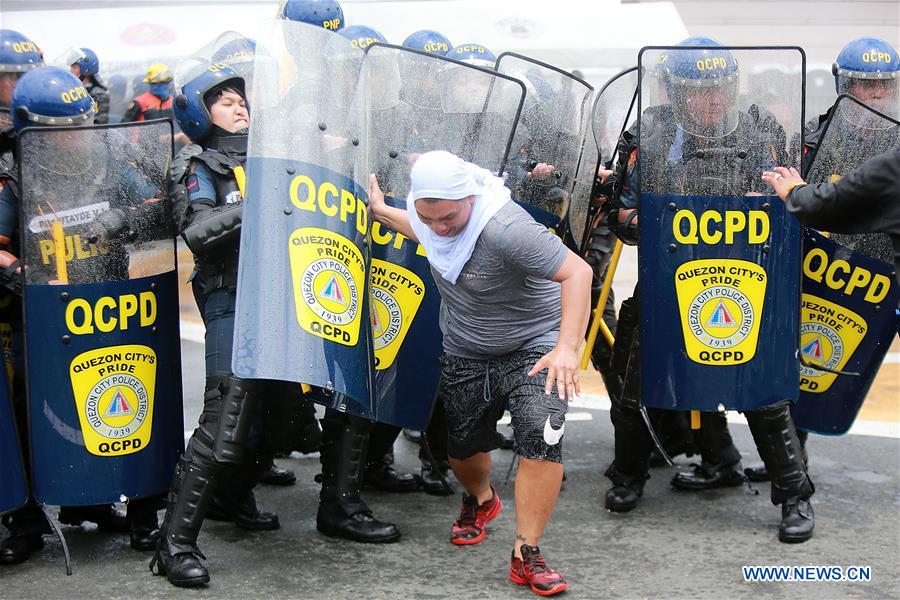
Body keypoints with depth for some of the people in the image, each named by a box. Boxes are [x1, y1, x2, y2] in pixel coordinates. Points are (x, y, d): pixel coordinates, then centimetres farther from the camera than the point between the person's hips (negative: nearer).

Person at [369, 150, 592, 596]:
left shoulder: (504, 229, -35)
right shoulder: (432, 210, -10)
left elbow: (577, 271, -36)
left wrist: (567, 347, -43)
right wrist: (381, 212, 20)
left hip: (532, 346, -6)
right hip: (465, 353, 6)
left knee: (540, 437, -26)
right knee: (462, 446, 14)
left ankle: (526, 554, -16)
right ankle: (479, 500, 50)